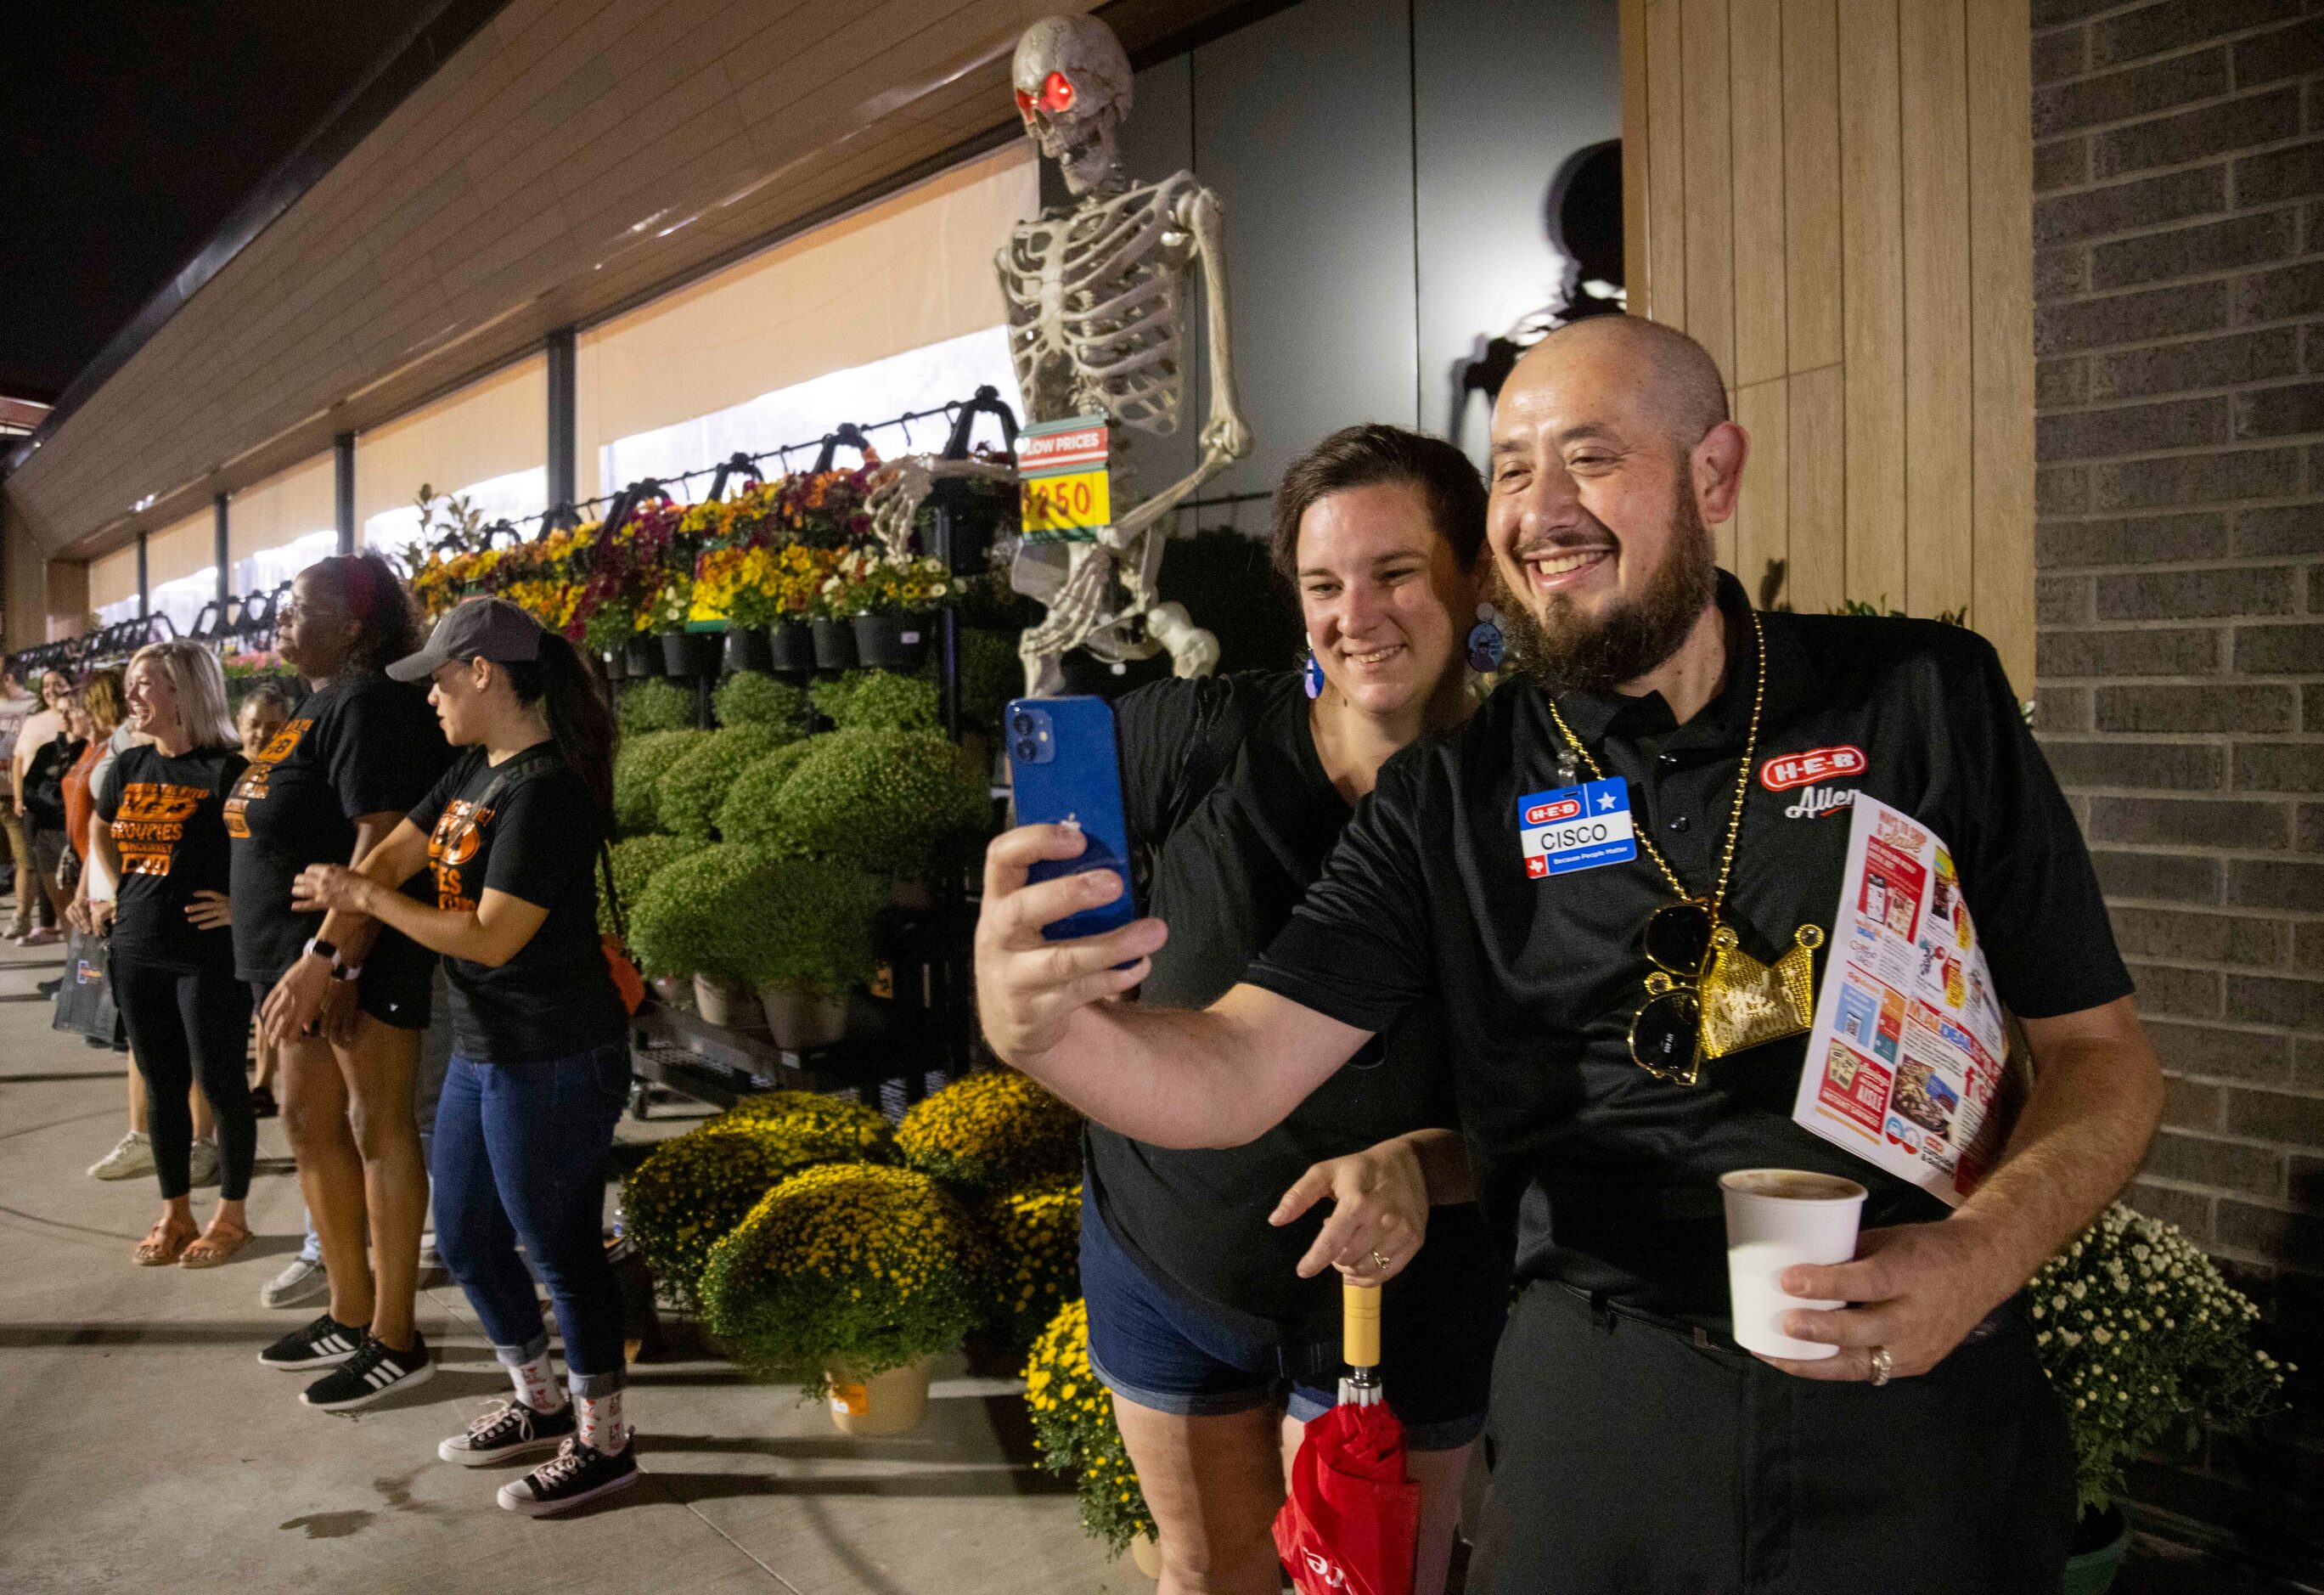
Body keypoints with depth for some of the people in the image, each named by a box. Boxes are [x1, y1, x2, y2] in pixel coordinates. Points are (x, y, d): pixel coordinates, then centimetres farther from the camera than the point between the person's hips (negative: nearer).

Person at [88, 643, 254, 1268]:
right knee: (162, 1087, 13)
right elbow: (102, 833, 27)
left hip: (210, 955, -6)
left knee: (220, 1083, 4)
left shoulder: (228, 771, -13)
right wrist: (119, 894, 15)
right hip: (137, 953, 7)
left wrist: (247, 905, -17)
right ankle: (174, 1214, 25)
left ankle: (231, 1215, 17)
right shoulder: (127, 768, 8)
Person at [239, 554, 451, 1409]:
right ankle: (350, 1313, 28)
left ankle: (395, 1341, 8)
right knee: (308, 1121, 15)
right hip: (303, 952, 10)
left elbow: (381, 838, -24)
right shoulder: (319, 703, 17)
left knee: (376, 1127, -3)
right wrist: (291, 960, 18)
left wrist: (326, 958, -27)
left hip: (364, 955, -10)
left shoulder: (372, 703, -15)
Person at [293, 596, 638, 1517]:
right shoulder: (477, 769, 8)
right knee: (465, 1240, 20)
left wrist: (366, 899, -13)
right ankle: (539, 1406, 38)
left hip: (553, 1062, -10)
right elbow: (394, 855, 11)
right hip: (483, 1053, 10)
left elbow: (491, 937, -23)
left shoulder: (546, 791, -22)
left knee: (561, 1251, 3)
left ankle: (604, 1442, 21)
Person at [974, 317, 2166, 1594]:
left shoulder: (1928, 700, -2)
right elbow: (1231, 1075, -8)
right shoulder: (1450, 798, -1)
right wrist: (1035, 1023, -29)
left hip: (1916, 1390, 0)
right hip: (1598, 1401, 1)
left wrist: (1983, 1250, -17)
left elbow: (2101, 1049, 2)